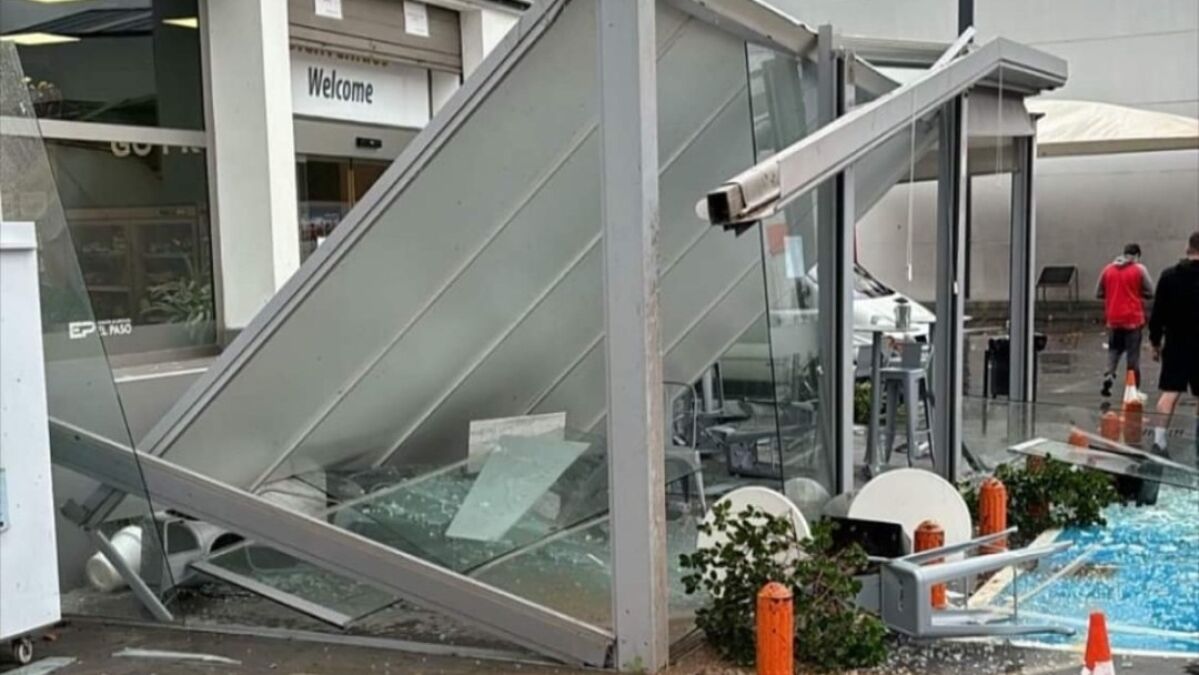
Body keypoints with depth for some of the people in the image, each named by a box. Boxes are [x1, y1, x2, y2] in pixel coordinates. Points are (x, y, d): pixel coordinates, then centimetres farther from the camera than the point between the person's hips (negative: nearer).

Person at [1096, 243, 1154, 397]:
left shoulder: (1108, 269, 4)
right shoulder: (1139, 269, -6)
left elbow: (1098, 293, 9)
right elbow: (1150, 293, -4)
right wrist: (1136, 292, 13)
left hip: (1113, 319, 3)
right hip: (1133, 319, -3)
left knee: (1114, 349, 17)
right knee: (1133, 354, 5)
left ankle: (1109, 375, -7)